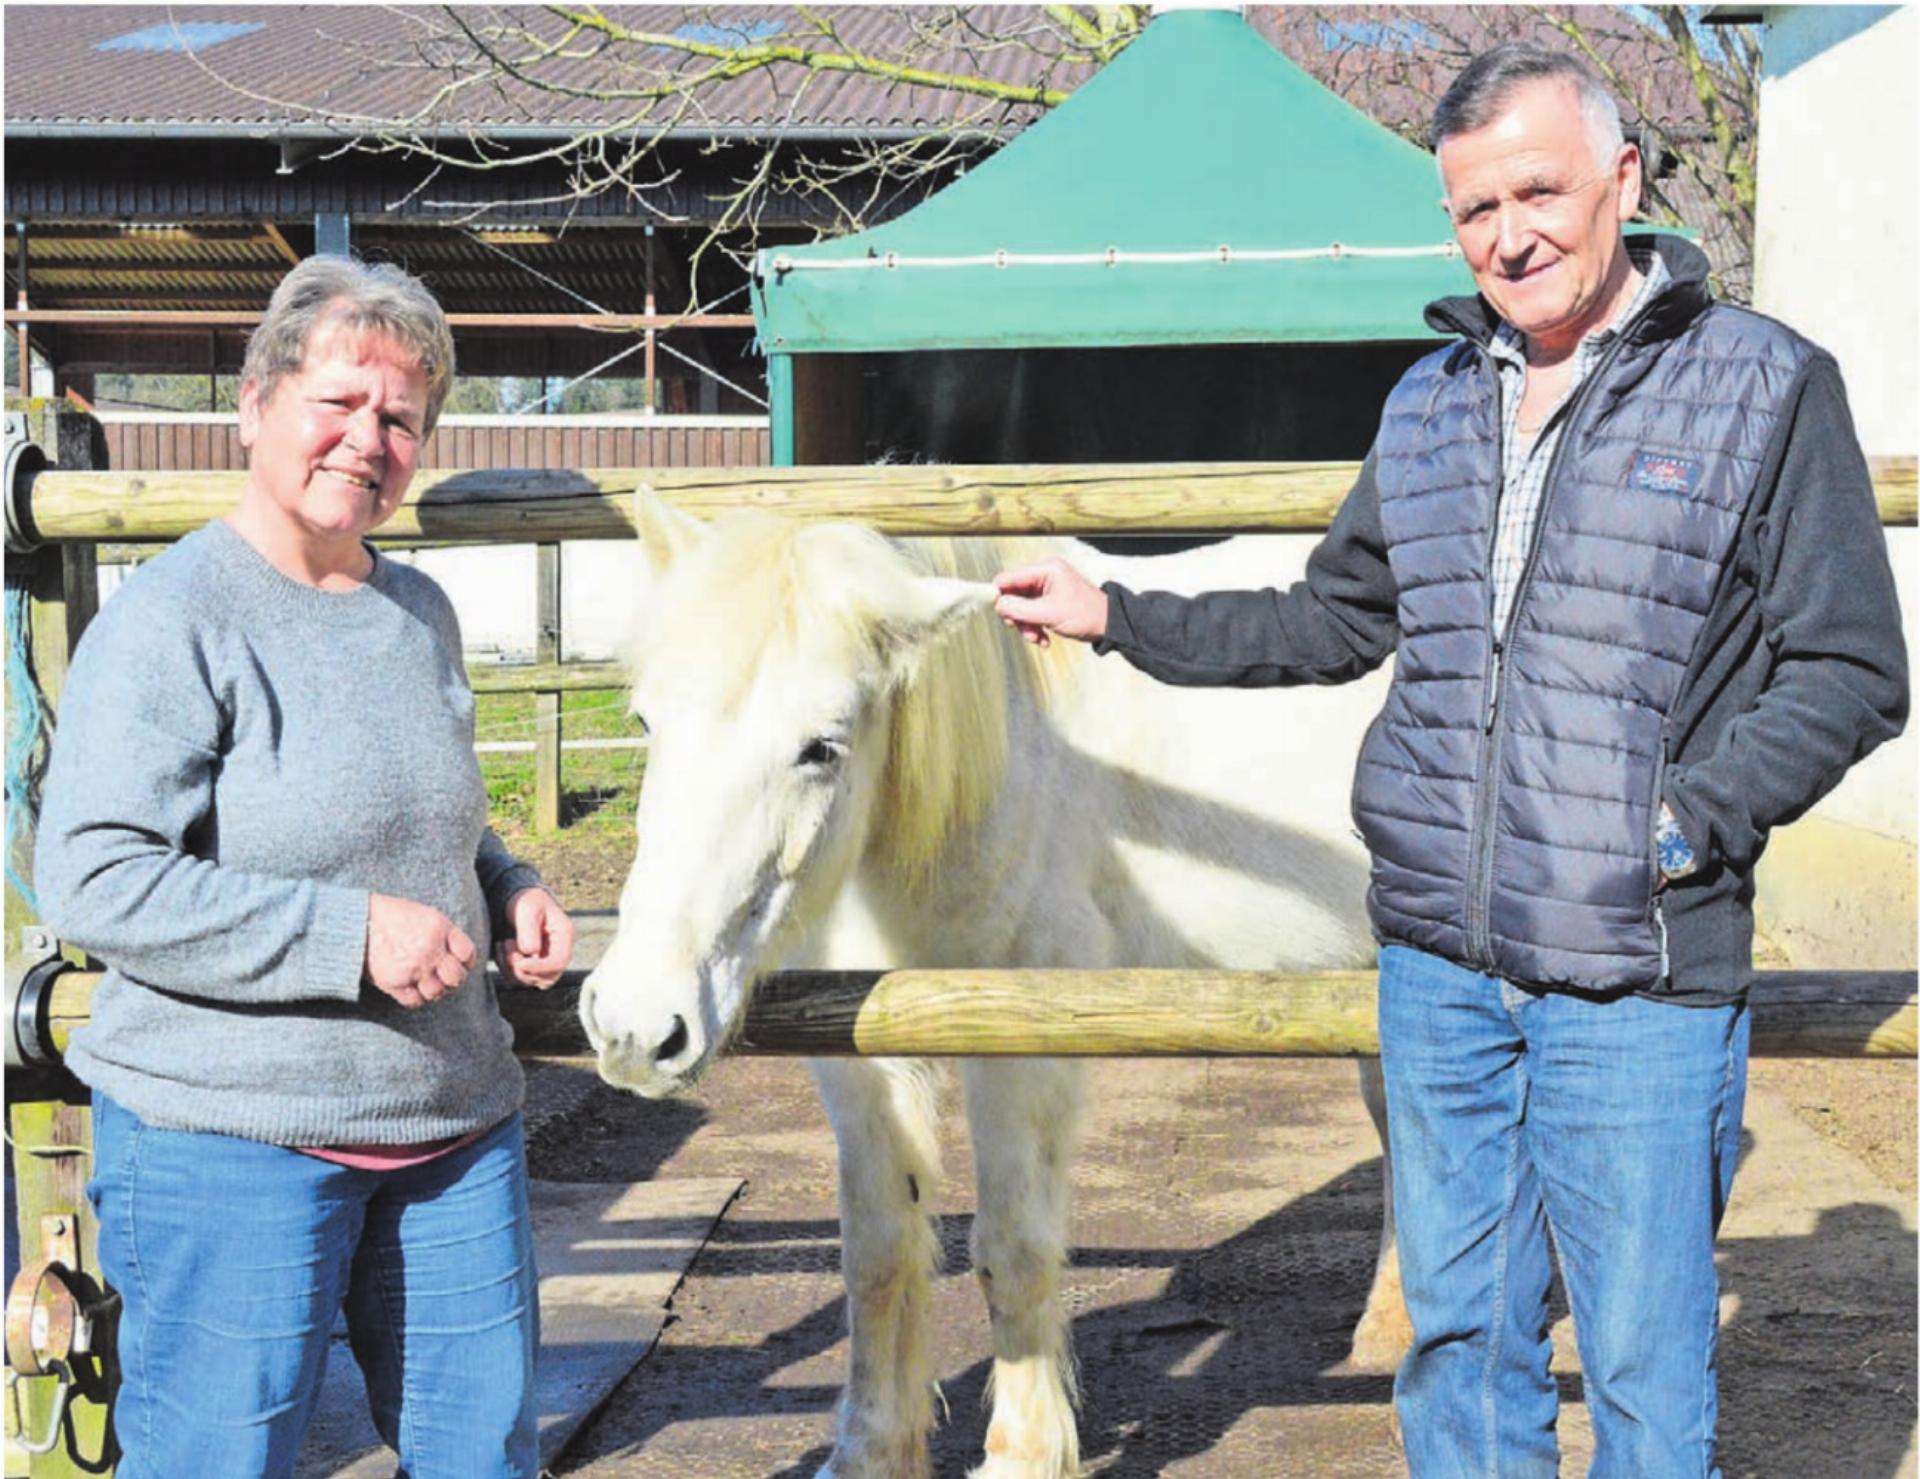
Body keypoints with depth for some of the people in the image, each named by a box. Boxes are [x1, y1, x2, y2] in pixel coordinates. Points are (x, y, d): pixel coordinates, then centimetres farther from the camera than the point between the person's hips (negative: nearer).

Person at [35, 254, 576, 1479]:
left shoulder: (422, 612, 10)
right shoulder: (172, 620, -12)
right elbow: (93, 880, -20)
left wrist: (507, 893, 3)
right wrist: (350, 933, -24)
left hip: (456, 1125, 7)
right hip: (231, 1144, -7)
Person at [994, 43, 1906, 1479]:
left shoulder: (1766, 386, -5)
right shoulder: (1430, 404, 12)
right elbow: (1338, 622, 23)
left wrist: (1687, 822, -17)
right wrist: (1116, 615, 20)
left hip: (1641, 984, -5)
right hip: (1438, 969, 5)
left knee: (1644, 1363, 4)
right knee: (1458, 1331, 16)